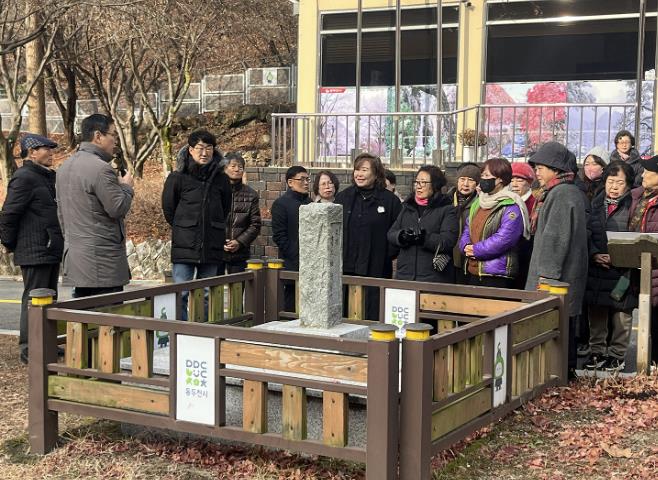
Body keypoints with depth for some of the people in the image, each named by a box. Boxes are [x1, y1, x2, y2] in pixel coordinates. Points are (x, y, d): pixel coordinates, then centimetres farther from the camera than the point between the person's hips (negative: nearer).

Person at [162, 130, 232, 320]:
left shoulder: (221, 179, 5)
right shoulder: (178, 178, -3)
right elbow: (168, 208, 7)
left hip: (212, 247, 3)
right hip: (184, 246, -3)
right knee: (181, 294, -6)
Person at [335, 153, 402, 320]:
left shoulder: (390, 200, 1)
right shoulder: (343, 197, 12)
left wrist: (387, 255, -5)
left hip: (376, 270, -3)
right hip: (346, 268, 3)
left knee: (373, 318, -3)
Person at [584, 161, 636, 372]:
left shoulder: (633, 206, -5)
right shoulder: (595, 203, 9)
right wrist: (594, 254, -9)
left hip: (622, 271, -4)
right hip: (596, 269, 4)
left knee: (621, 314, 4)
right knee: (596, 314, 11)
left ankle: (617, 355, 16)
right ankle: (597, 351, 24)